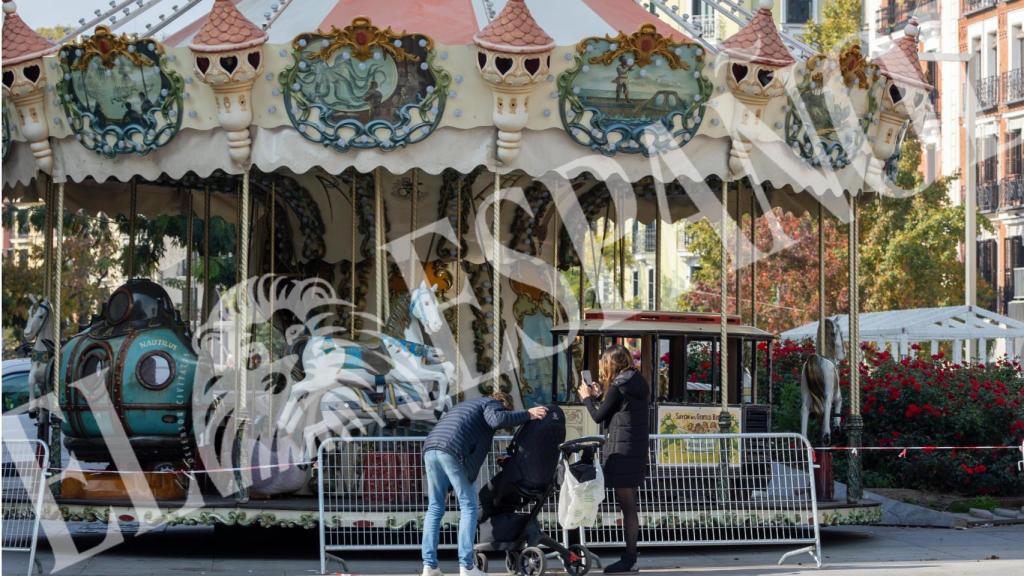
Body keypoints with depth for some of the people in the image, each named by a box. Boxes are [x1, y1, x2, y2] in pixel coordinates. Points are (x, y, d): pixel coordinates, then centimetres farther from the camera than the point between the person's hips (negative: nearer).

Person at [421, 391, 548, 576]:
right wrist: (527, 415, -3)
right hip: (452, 451, -7)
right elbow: (497, 420, -9)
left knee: (435, 507, 12)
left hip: (430, 448, 7)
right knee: (468, 507, 1)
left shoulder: (467, 405, 39)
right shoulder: (491, 403, 14)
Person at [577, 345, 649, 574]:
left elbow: (599, 416, -6)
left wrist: (587, 398, 11)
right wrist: (600, 395, 22)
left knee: (626, 506, -6)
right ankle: (630, 556, 17)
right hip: (637, 450, 9)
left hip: (621, 451, -9)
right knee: (630, 505, 13)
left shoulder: (617, 386, -13)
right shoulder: (638, 384, 13)